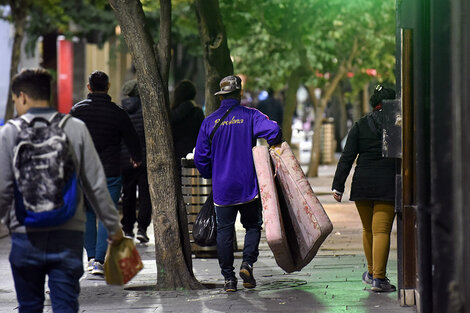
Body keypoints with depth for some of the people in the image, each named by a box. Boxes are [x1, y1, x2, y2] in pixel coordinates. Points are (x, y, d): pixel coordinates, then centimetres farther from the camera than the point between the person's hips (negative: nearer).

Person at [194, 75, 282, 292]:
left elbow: (200, 157, 4)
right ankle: (247, 263, -8)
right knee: (253, 225, 12)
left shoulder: (209, 122, 3)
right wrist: (274, 146, 2)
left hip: (222, 187, 1)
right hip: (248, 185, -1)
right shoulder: (250, 116, -2)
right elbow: (274, 131, -19)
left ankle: (228, 277, 4)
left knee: (224, 231, 6)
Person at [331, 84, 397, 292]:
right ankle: (379, 278, -13)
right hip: (388, 185, -2)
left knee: (368, 230, 17)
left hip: (362, 184, 2)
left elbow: (347, 157, -1)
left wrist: (338, 186, 0)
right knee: (382, 231, -5)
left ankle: (372, 273, 29)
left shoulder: (360, 126, 4)